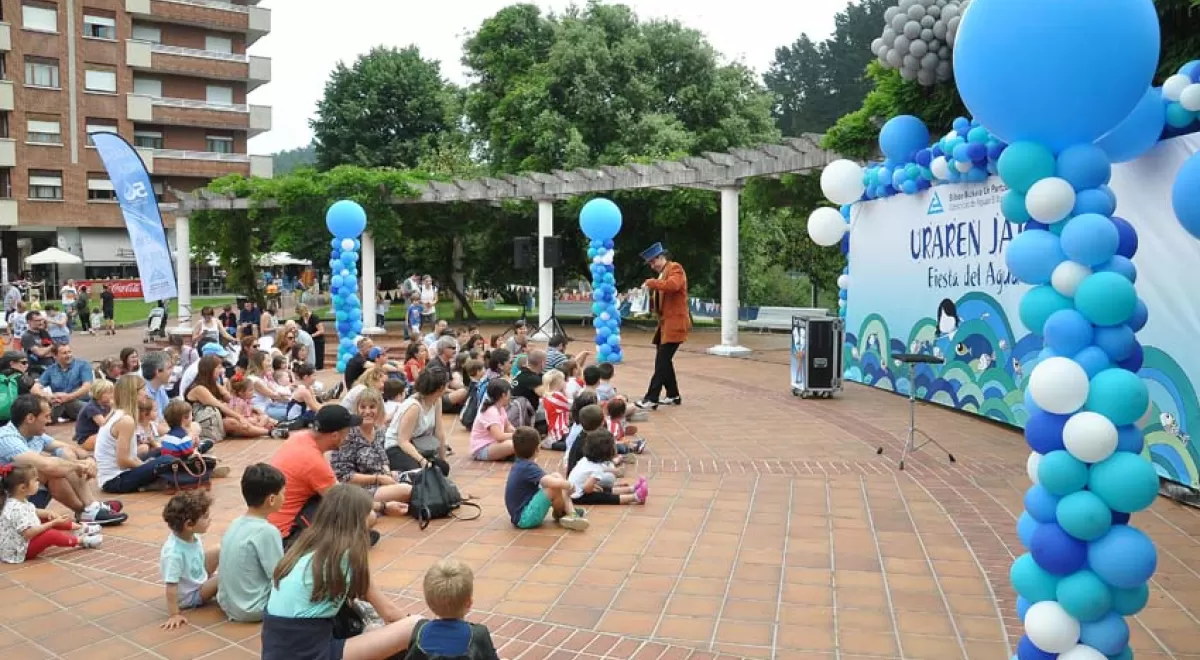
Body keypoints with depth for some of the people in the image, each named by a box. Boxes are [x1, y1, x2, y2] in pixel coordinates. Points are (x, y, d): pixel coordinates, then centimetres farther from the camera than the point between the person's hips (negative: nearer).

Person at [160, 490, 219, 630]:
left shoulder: (194, 537, -12)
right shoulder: (173, 553, -35)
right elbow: (171, 586, -32)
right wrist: (174, 614, -30)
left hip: (200, 580, 8)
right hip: (189, 595, -8)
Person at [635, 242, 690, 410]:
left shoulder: (675, 268, -9)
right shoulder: (663, 274, 19)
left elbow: (673, 285, -30)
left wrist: (651, 283, -21)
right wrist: (649, 294, 6)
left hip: (674, 323, -10)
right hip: (665, 323, 10)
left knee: (661, 361, -12)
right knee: (664, 360, 13)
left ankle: (651, 399, -14)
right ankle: (673, 396, 22)